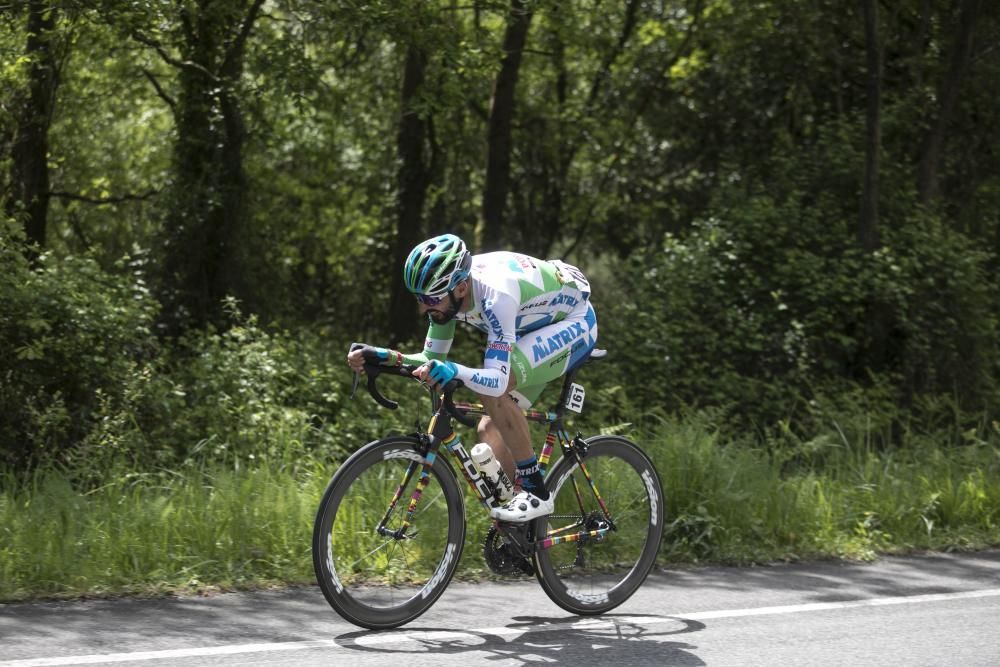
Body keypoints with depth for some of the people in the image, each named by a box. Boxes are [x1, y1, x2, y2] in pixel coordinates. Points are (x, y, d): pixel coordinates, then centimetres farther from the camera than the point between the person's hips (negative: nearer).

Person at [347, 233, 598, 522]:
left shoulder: (495, 295, -38)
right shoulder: (448, 292, -14)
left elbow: (497, 380, -42)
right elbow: (432, 358, -2)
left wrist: (454, 371, -60)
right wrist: (384, 356, -18)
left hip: (575, 322, -9)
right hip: (536, 329, 9)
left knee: (494, 390, -29)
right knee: (490, 428, -1)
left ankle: (536, 492, -18)